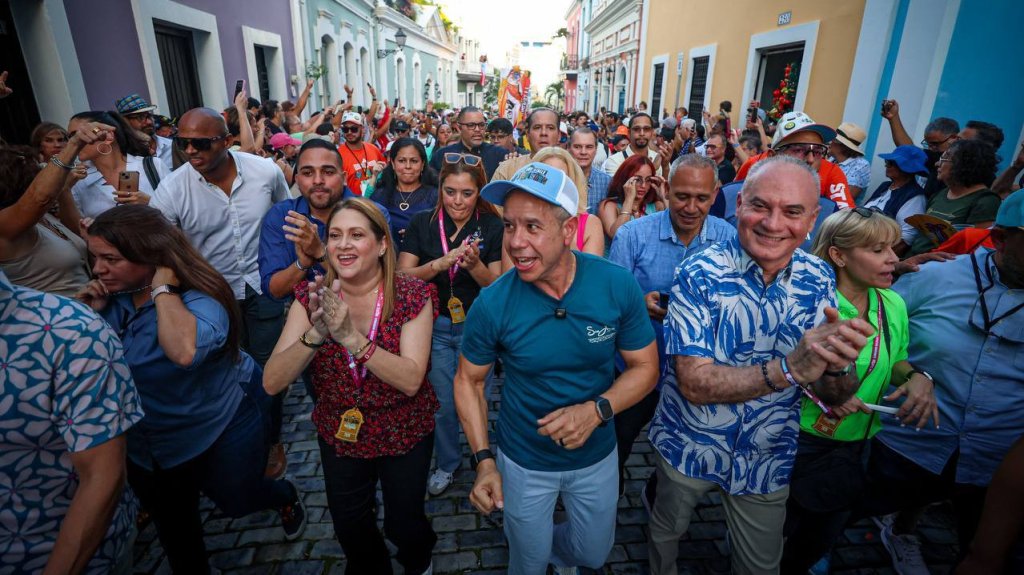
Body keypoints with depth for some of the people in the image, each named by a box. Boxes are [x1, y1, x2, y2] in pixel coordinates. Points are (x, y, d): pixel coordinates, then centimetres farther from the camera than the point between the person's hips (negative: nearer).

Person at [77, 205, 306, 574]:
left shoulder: (199, 301, -30)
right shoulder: (112, 297, -10)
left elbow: (186, 352, -52)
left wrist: (163, 289, -40)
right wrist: (85, 313, -19)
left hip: (220, 429, -6)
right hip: (147, 444, 6)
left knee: (235, 501, 14)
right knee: (172, 525, 21)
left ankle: (286, 496, 48)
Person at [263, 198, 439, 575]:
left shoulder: (412, 296, -20)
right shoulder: (312, 298, -13)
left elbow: (411, 380, -29)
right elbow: (272, 383, -20)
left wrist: (350, 336, -39)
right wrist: (315, 335, -38)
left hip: (404, 433, -2)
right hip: (339, 433, 3)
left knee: (403, 525, 15)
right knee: (350, 529, 21)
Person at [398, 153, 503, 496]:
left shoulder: (492, 227, -7)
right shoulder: (422, 223, -3)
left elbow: (497, 286, -7)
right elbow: (402, 276, -9)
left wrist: (475, 265, -28)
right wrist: (441, 263, -26)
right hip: (434, 325, 1)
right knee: (442, 401, 11)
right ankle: (447, 463, 36)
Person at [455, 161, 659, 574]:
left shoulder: (618, 285, -22)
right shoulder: (493, 304, -24)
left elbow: (644, 366, -10)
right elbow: (468, 380, -9)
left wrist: (597, 410, -27)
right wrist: (483, 459, -16)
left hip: (597, 455, 2)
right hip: (523, 461, -1)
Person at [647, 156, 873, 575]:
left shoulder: (818, 281, -9)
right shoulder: (699, 274, -22)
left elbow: (833, 397, -8)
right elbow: (695, 383, -27)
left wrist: (835, 366, -31)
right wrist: (790, 368, -38)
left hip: (768, 459, 3)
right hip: (688, 447, -2)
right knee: (666, 533, 24)